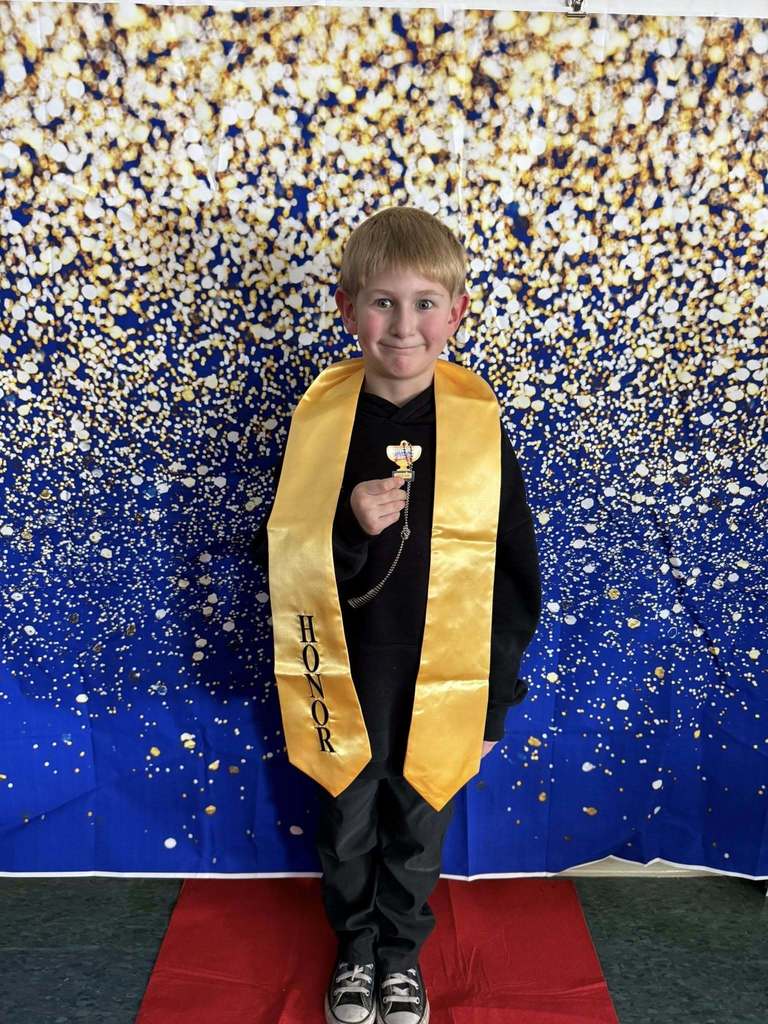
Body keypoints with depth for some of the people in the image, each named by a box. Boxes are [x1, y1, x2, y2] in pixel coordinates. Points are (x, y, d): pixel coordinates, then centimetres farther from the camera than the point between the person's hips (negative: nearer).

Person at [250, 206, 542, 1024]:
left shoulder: (479, 426, -11)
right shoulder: (319, 419, -10)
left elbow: (515, 572, -4)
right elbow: (276, 557, -5)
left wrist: (494, 698, -1)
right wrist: (348, 527, -26)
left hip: (441, 684, 0)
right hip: (344, 681, 1)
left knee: (417, 829, 21)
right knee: (346, 829, 21)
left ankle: (402, 953, 50)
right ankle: (355, 948, 50)